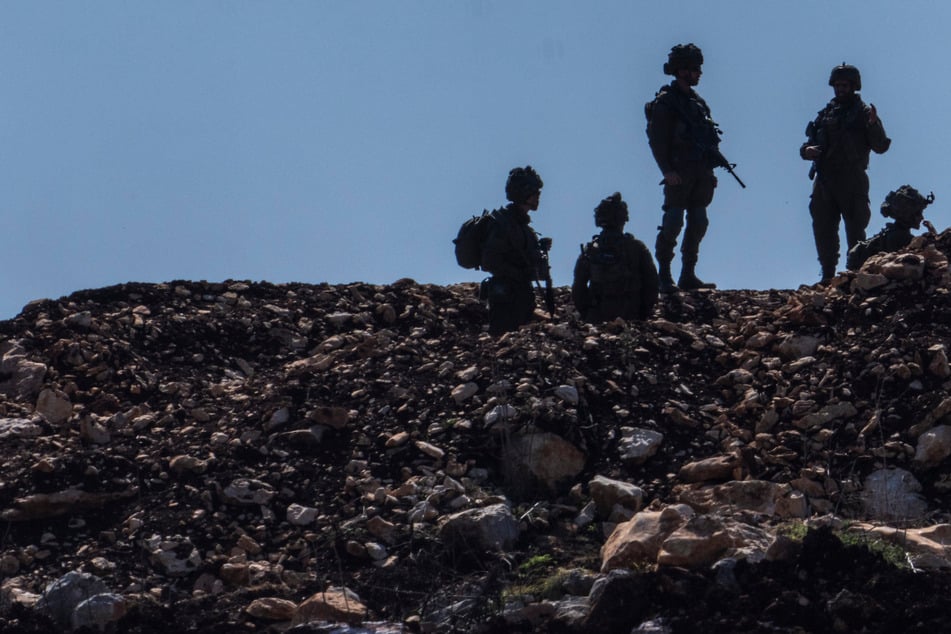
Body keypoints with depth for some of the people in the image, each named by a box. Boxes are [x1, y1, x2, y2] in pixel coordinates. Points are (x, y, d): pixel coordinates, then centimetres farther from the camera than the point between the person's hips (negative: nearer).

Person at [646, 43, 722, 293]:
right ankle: (664, 276, -5)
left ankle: (688, 276, 13)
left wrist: (710, 172, 14)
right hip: (679, 175, -8)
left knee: (698, 224, 7)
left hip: (700, 174, 8)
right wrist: (667, 171, -21)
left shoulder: (697, 101, 17)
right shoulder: (665, 102, -6)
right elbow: (656, 140, -12)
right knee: (672, 223, -10)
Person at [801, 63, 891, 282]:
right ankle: (828, 275, 10)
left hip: (851, 181, -5)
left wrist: (874, 126, -23)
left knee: (855, 230, -5)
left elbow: (881, 147, -4)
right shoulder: (825, 114, 18)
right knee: (823, 229, 4)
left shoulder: (863, 113, 4)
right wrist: (807, 150, -5)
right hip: (824, 181, 5)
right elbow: (808, 144, 19)